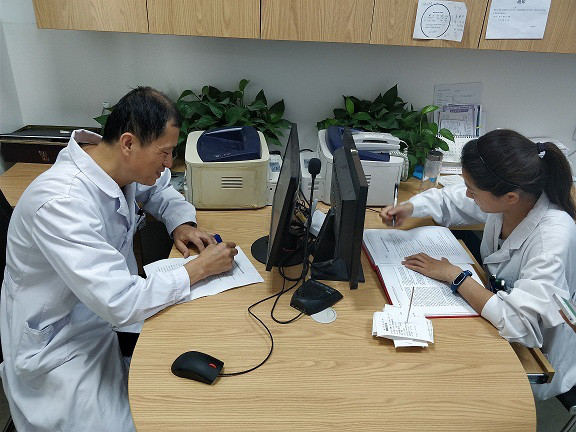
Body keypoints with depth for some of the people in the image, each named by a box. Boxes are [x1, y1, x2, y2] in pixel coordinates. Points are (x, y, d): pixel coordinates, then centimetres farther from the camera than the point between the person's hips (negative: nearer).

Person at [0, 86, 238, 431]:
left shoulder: (124, 164, -8)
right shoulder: (61, 202, -33)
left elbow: (160, 188, 17)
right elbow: (121, 304, -35)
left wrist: (181, 223, -4)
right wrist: (200, 268, -24)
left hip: (114, 309, 8)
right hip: (62, 348, -7)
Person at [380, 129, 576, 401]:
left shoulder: (552, 236, -34)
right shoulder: (505, 198, -14)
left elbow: (520, 324, -38)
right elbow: (448, 200, 6)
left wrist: (454, 275, -29)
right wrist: (409, 208, -13)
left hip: (537, 360, -6)